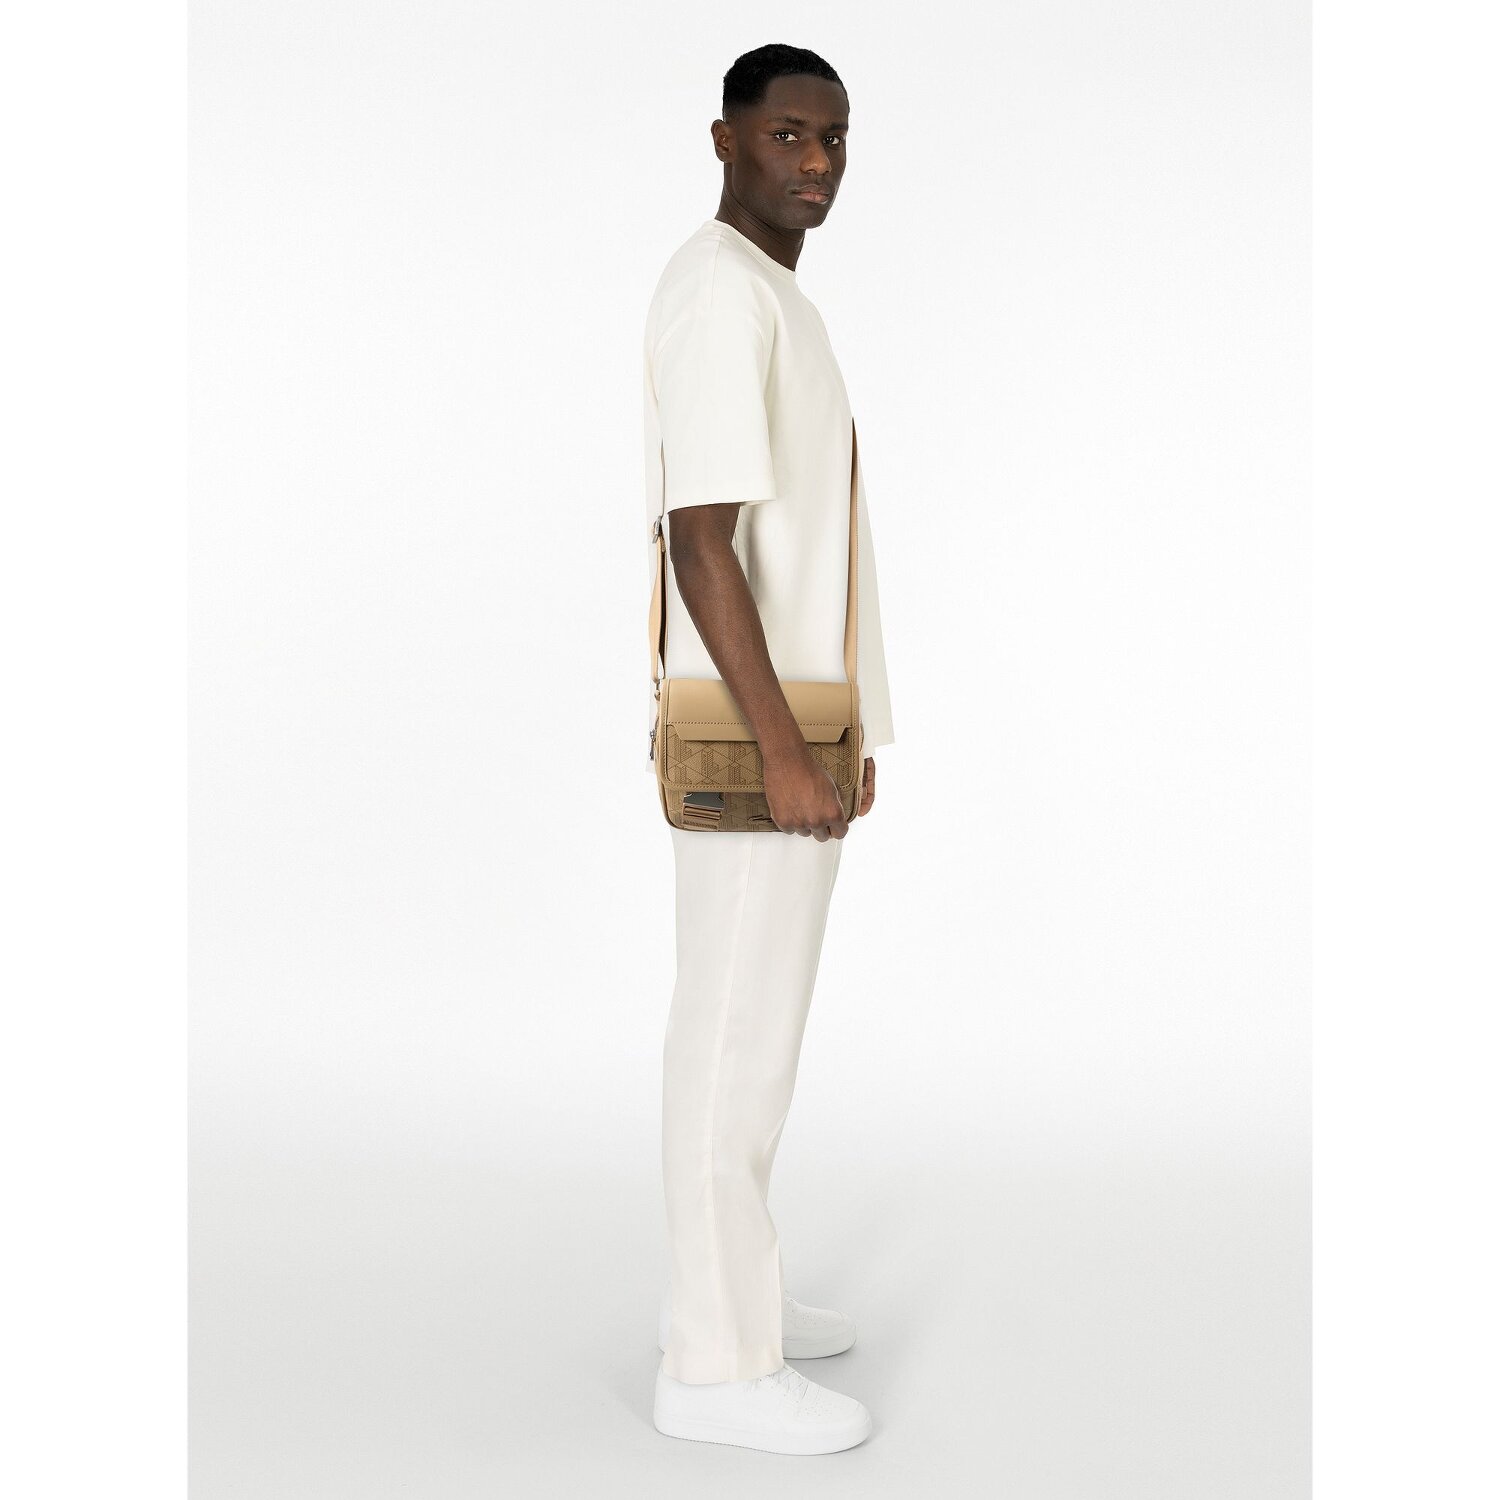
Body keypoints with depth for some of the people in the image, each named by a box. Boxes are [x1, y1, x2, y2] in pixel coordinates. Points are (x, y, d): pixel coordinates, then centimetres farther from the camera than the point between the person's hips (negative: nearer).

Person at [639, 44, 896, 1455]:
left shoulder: (774, 296, 18)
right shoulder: (718, 291, -14)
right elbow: (701, 540, -21)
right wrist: (785, 752, -22)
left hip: (794, 724, 10)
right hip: (754, 735, -10)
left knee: (748, 1016, 15)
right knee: (739, 1034, -4)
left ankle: (727, 1286, 28)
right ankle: (718, 1362, 5)